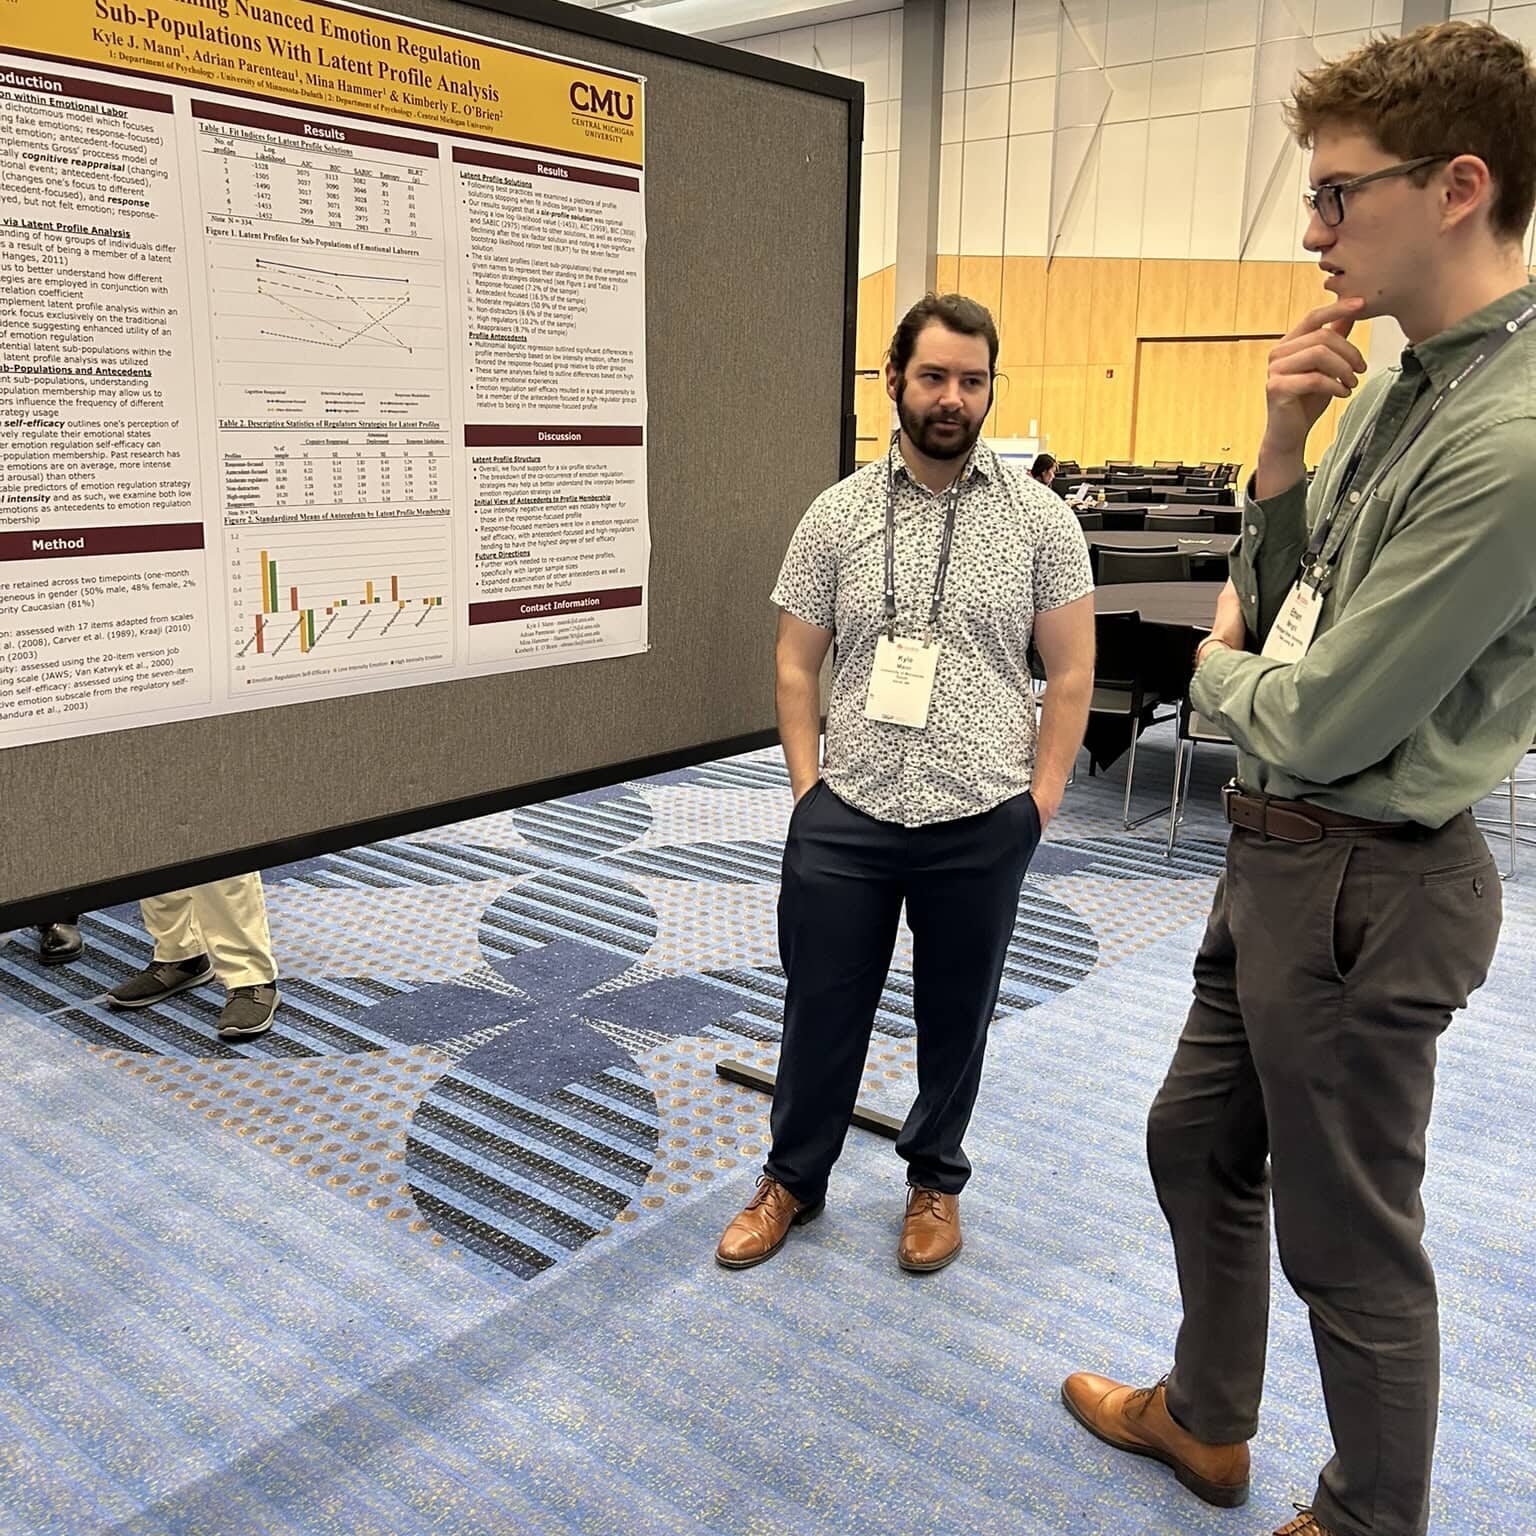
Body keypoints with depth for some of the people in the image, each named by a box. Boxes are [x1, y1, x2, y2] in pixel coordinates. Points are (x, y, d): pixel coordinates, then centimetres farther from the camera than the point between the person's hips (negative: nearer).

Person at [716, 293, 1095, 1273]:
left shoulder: (1040, 519, -1)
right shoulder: (836, 515, 2)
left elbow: (1072, 672, 0)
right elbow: (796, 665, 5)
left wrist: (1038, 802, -4)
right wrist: (809, 787, -2)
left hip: (981, 825, 0)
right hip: (846, 819, 1)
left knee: (957, 1015, 15)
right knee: (823, 1009, 12)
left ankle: (936, 1181, 38)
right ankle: (793, 1179, 33)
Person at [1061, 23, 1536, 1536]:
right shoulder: (1399, 381, 6)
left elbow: (1317, 722, -25)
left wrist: (1217, 671, -3)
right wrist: (1281, 447, -7)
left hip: (1362, 887, -10)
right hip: (1277, 854, 10)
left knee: (1350, 1241, 10)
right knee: (1197, 1143, 24)